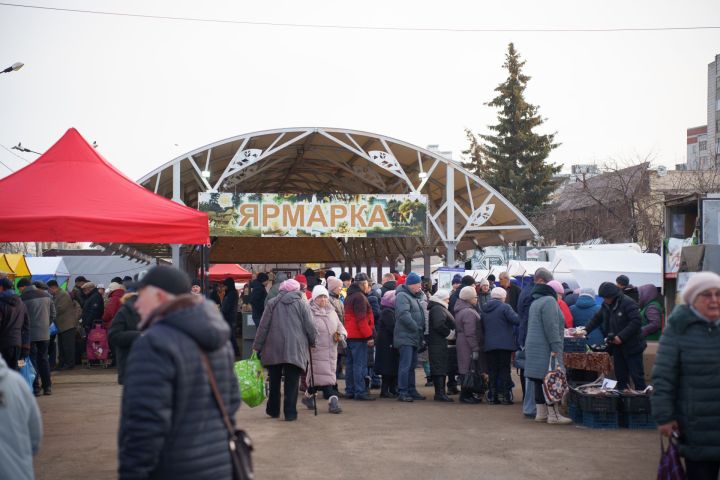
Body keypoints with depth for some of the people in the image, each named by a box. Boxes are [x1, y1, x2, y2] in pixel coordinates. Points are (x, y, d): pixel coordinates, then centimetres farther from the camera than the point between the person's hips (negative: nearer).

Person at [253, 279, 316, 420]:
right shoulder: (302, 304, 2)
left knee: (274, 381, 14)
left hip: (273, 349, 2)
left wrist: (257, 346, 9)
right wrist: (312, 342, 16)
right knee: (292, 382, 1)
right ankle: (290, 412, -1)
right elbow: (310, 326, 0)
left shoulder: (272, 303, 5)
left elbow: (263, 326, 4)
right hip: (295, 349, -2)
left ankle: (273, 410, 22)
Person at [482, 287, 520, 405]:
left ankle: (494, 396, 8)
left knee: (492, 371, 8)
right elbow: (516, 320, -18)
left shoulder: (484, 310, 13)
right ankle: (504, 395, -2)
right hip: (504, 344, -5)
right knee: (504, 370, 1)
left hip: (489, 345, 5)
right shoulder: (505, 307, -7)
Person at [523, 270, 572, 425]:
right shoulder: (549, 301, -12)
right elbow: (551, 326, -19)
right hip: (546, 348, -10)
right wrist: (556, 348, -19)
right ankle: (553, 414, -4)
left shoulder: (535, 301, 19)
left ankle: (540, 413, 13)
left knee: (540, 381, 10)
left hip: (533, 347, 10)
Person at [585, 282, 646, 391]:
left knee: (636, 376, -3)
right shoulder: (606, 305, 7)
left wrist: (621, 336, -26)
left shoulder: (628, 303, -18)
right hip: (617, 347, 8)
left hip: (631, 346, -8)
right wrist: (586, 330, 0)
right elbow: (597, 319, 15)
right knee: (620, 375, 12)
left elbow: (636, 322, -24)